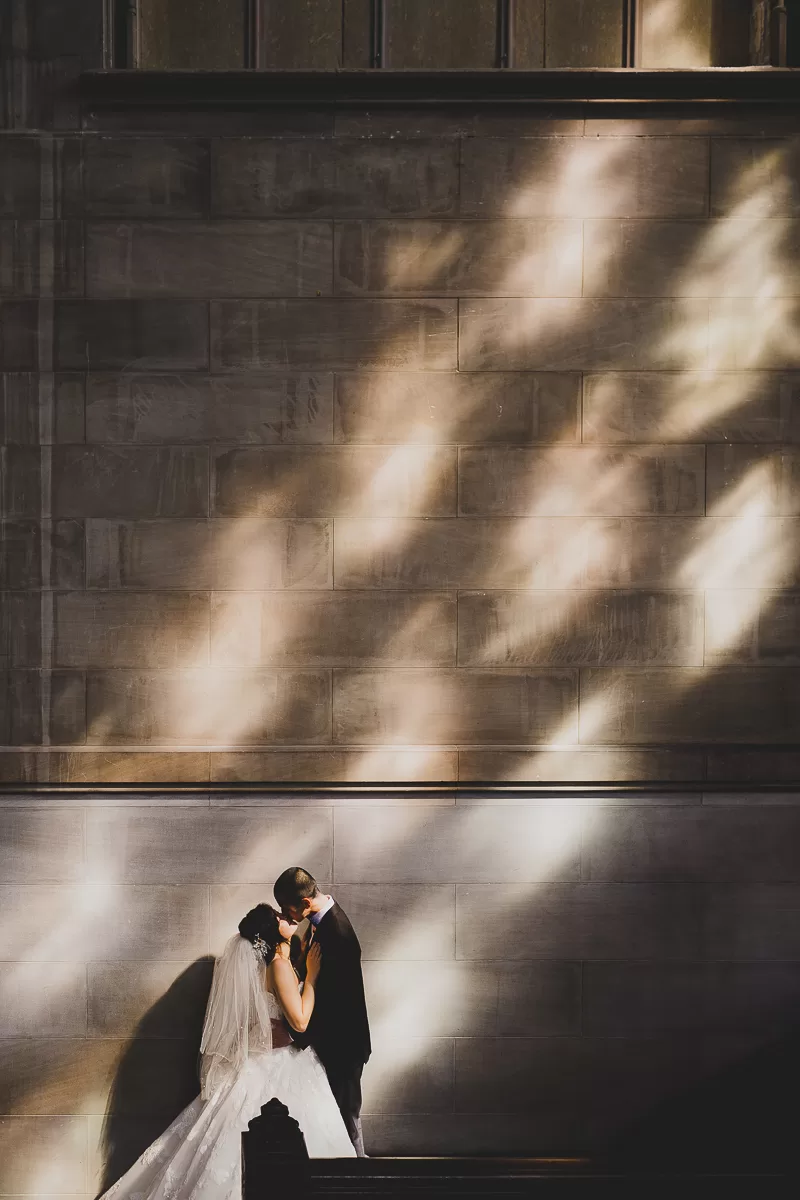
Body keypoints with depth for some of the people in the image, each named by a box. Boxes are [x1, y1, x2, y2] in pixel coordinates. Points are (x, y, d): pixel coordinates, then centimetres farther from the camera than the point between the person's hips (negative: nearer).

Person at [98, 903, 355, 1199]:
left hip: (255, 1062, 9)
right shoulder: (279, 964, -16)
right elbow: (300, 1021, -18)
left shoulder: (254, 963, 10)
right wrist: (312, 976, -9)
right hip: (279, 1070, -9)